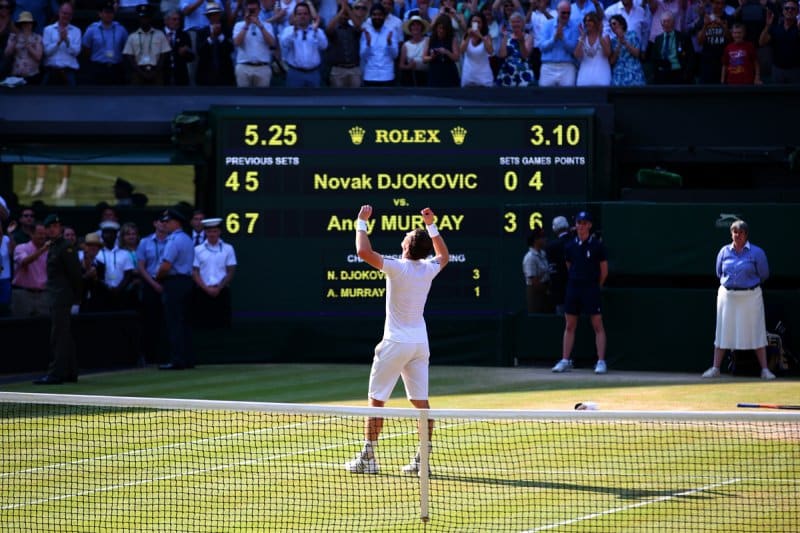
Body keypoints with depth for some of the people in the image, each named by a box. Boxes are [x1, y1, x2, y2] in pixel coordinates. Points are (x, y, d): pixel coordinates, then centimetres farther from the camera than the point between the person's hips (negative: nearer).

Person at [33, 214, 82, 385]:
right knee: (65, 337, 13)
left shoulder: (66, 248, -12)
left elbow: (75, 274, -16)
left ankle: (56, 374, -13)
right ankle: (70, 373, 18)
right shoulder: (53, 248, 17)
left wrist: (76, 300, -17)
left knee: (58, 337, -11)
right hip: (55, 299, 10)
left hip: (62, 299, -10)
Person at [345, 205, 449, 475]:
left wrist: (361, 222, -11)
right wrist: (431, 226, 25)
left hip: (395, 344, -6)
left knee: (376, 400, 3)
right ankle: (422, 460, 3)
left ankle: (368, 458, 4)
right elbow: (444, 255, 25)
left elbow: (364, 251, -26)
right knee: (421, 402, 4)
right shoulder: (428, 269, 0)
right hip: (420, 342, 6)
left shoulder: (398, 268, -17)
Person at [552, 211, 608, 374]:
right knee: (569, 325, 6)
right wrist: (575, 282, 13)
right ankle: (565, 361, 11)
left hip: (591, 287, -4)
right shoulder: (570, 246, 6)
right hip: (573, 286, 4)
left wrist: (595, 286, 8)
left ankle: (601, 362, -6)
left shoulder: (597, 245, -5)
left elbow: (604, 271, 1)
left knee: (597, 325, -5)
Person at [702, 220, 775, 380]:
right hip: (727, 294, 3)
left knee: (757, 333, -2)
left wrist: (749, 285, 10)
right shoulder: (724, 252, 4)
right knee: (722, 332, 7)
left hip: (750, 296, -3)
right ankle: (715, 368, 13)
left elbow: (763, 275, 3)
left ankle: (765, 369, 1)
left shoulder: (756, 252, -5)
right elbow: (719, 273, 16)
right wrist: (731, 284, 12)